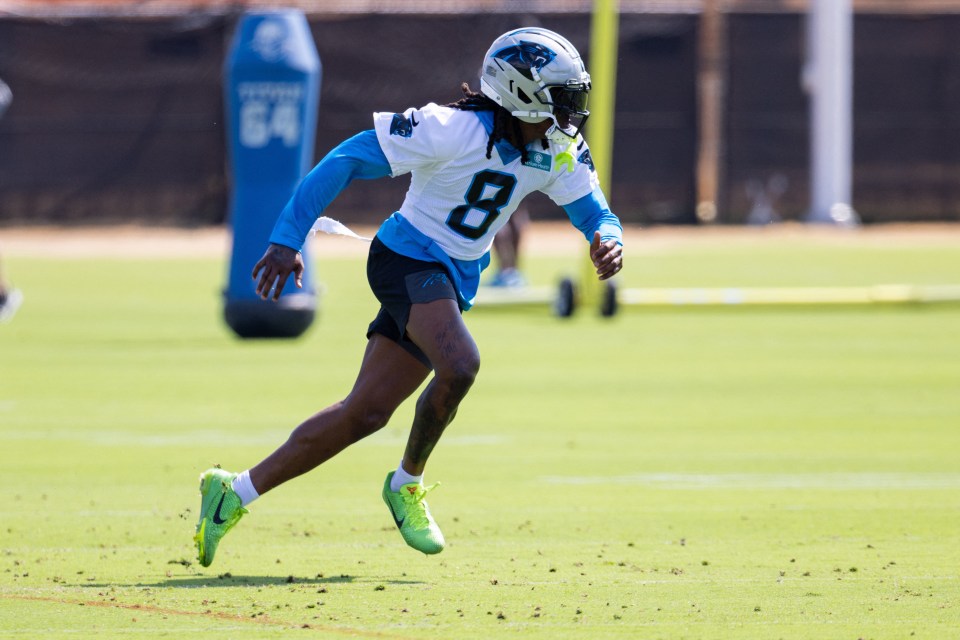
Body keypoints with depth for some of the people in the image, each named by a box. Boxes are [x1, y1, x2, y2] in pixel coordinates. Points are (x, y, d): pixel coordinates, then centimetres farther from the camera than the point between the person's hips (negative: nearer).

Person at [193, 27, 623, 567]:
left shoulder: (561, 152, -4)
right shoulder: (452, 130, -23)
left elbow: (596, 214, 4)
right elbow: (347, 161, -20)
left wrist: (609, 240, -23)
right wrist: (288, 240, -24)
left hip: (456, 280, 7)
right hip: (408, 259, -7)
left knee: (367, 413, 5)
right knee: (460, 366, -32)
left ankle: (234, 492, 16)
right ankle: (407, 484, -7)